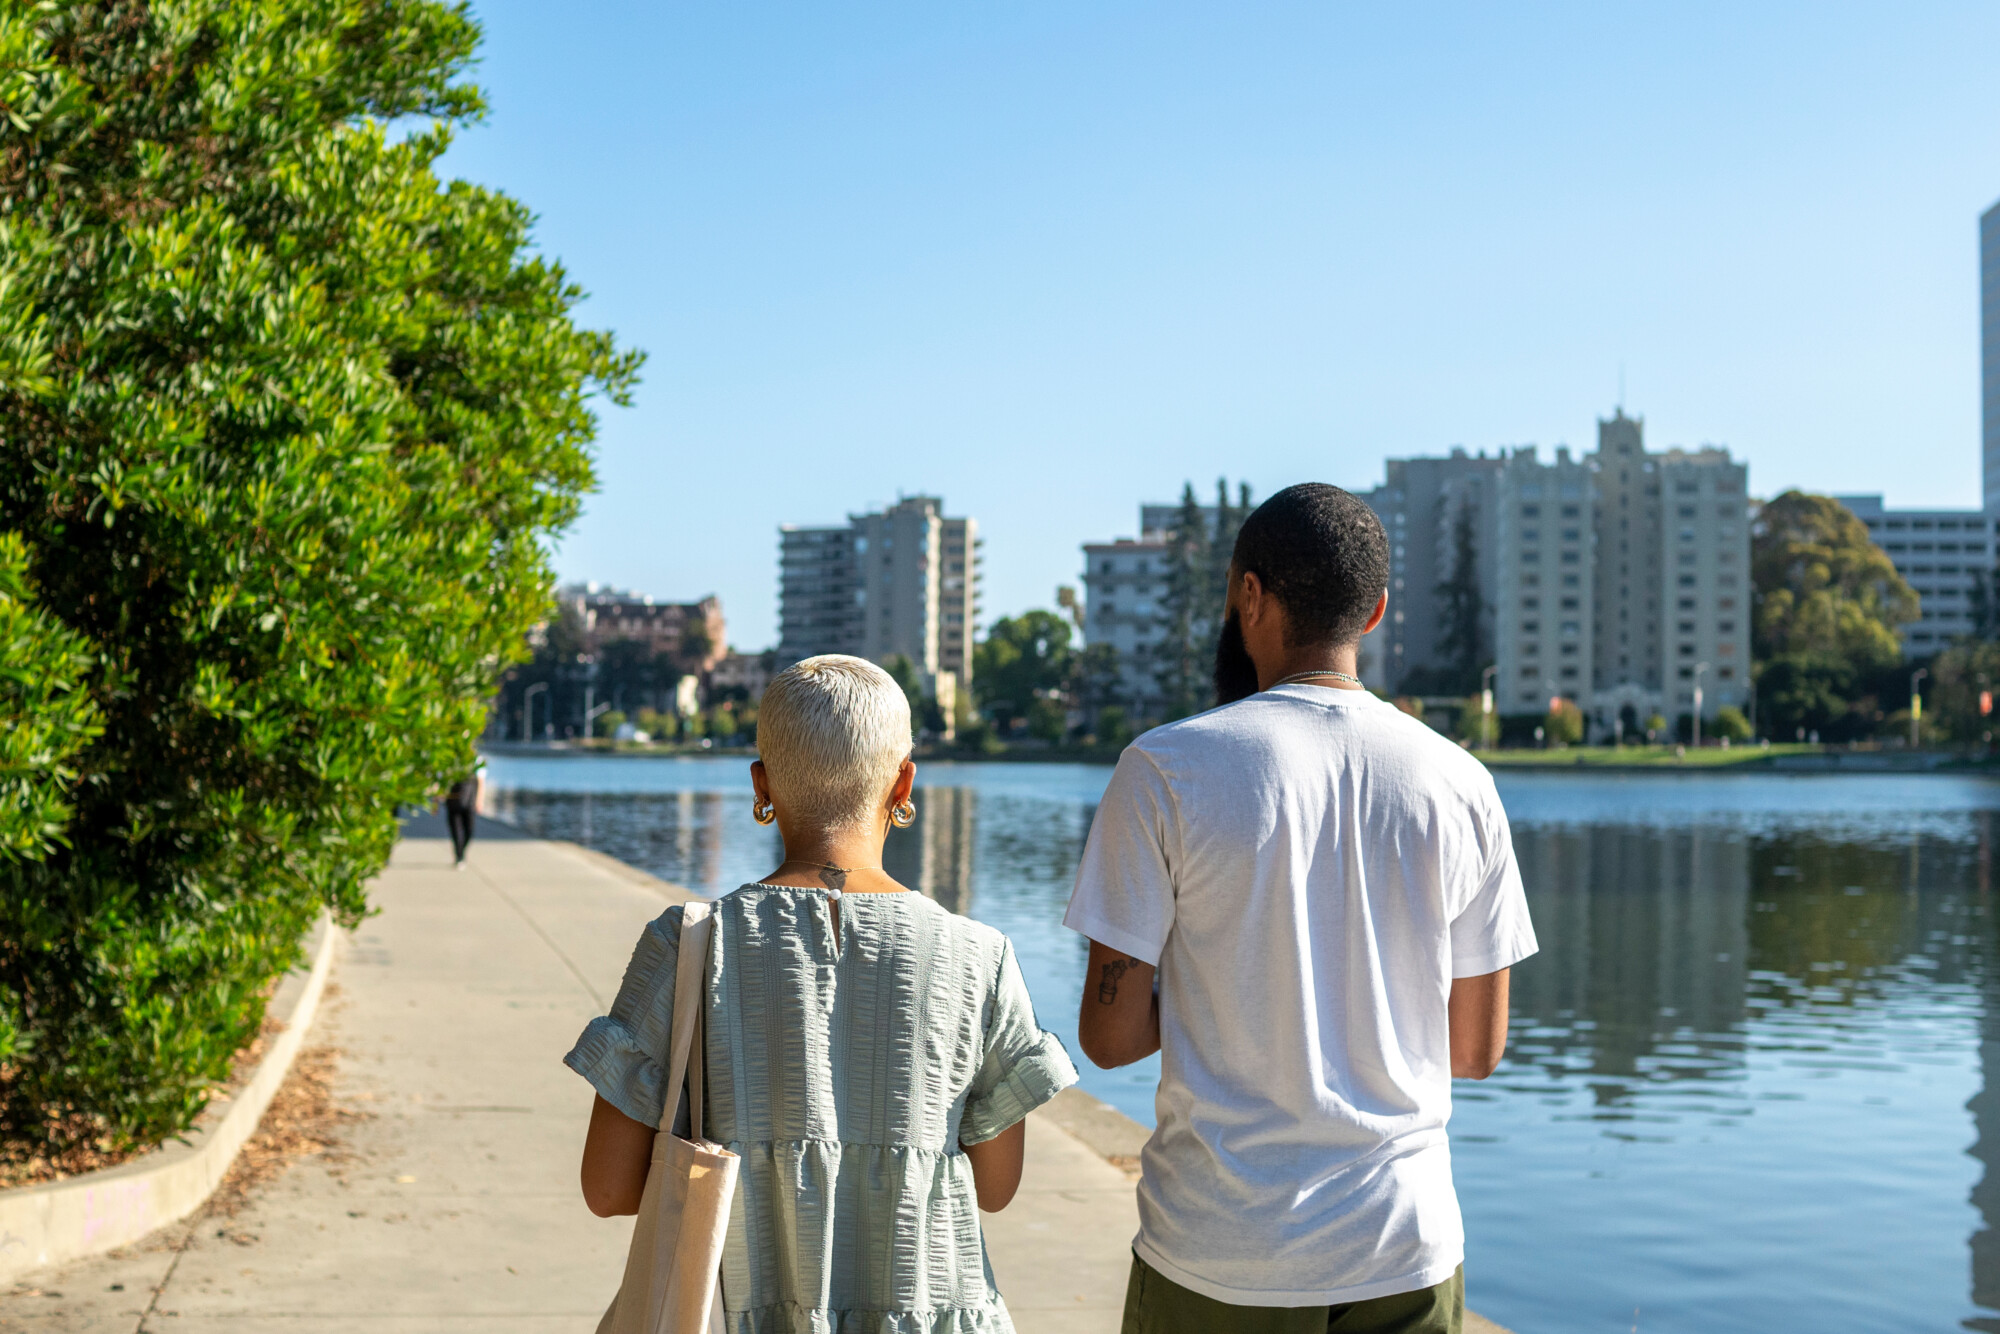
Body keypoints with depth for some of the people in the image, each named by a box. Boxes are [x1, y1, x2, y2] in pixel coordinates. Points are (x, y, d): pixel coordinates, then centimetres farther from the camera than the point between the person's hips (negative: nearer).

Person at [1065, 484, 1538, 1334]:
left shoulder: (1166, 770, -10)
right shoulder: (1459, 785, 0)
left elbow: (1110, 1036, -8)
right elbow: (1476, 1051, 6)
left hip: (1217, 1263, -2)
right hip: (1408, 1257, 3)